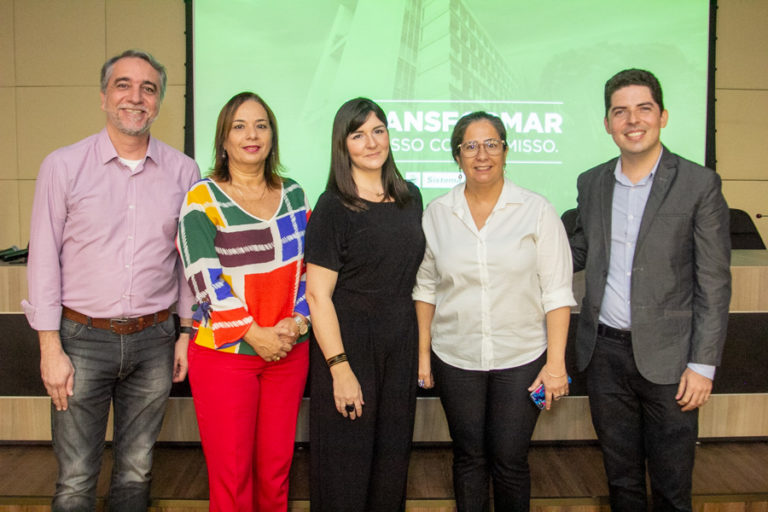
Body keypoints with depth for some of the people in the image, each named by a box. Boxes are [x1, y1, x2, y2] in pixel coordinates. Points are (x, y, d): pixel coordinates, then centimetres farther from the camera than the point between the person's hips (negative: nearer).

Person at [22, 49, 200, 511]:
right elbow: (44, 260, -3)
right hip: (82, 338, -1)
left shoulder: (184, 172, 2)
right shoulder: (63, 166, -4)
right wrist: (50, 347, -5)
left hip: (153, 339, 2)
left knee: (137, 471, 16)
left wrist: (186, 333, 7)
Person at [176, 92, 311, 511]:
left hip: (289, 351, 4)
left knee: (276, 469, 11)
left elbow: (309, 267, 10)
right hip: (224, 352, -3)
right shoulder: (203, 200, -4)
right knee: (232, 475, 3)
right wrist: (253, 333, -15)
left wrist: (297, 322, -5)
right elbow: (205, 278, -11)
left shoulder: (293, 195, 9)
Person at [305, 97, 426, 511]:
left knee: (392, 456, 15)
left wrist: (422, 344, 9)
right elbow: (317, 294, -13)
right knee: (347, 463, 7)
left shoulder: (410, 197, 7)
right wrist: (339, 368, -18)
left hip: (401, 344, 5)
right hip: (348, 342, -5)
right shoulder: (333, 207, -10)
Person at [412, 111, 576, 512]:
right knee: (469, 456, 13)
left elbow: (557, 292, -4)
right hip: (455, 359, 2)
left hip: (521, 358, -1)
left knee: (510, 460, 5)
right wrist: (423, 354, 5)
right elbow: (425, 288, 7)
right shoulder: (437, 213, 2)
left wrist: (556, 361, -8)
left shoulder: (537, 211, -4)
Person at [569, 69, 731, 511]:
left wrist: (703, 363, -11)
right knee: (620, 474, 19)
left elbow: (714, 283, -8)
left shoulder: (699, 184, -8)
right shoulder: (592, 182, 5)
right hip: (605, 351, 4)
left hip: (666, 357, -3)